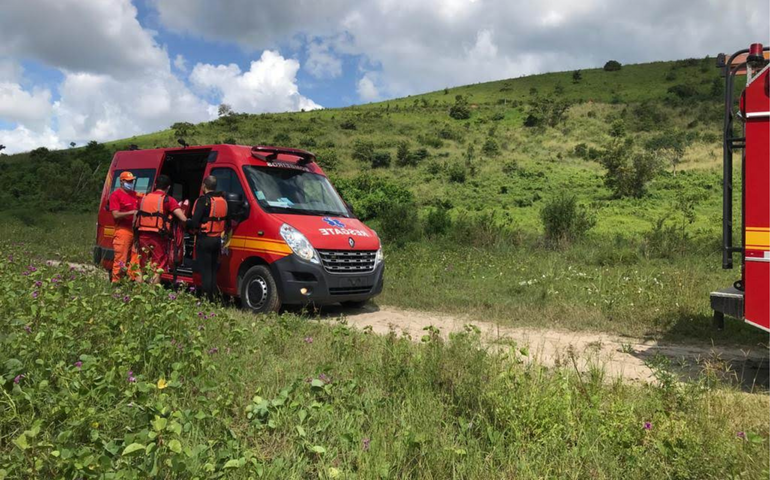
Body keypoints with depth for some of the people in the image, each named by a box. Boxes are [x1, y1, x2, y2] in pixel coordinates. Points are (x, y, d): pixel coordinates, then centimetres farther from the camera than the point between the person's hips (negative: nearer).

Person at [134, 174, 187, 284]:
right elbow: (183, 219, -12)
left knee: (142, 267, 17)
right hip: (159, 237, -5)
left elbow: (136, 217, 15)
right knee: (157, 268, 2)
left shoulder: (144, 198, 13)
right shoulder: (168, 200, -4)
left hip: (143, 235, 5)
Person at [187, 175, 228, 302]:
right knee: (213, 270, 15)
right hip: (217, 240, 7)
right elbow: (226, 221, 14)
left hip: (204, 240, -7)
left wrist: (186, 224, 2)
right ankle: (213, 297, 19)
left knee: (205, 270, -2)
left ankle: (207, 298, -3)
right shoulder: (223, 201, 10)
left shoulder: (203, 200, -13)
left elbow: (194, 222, -16)